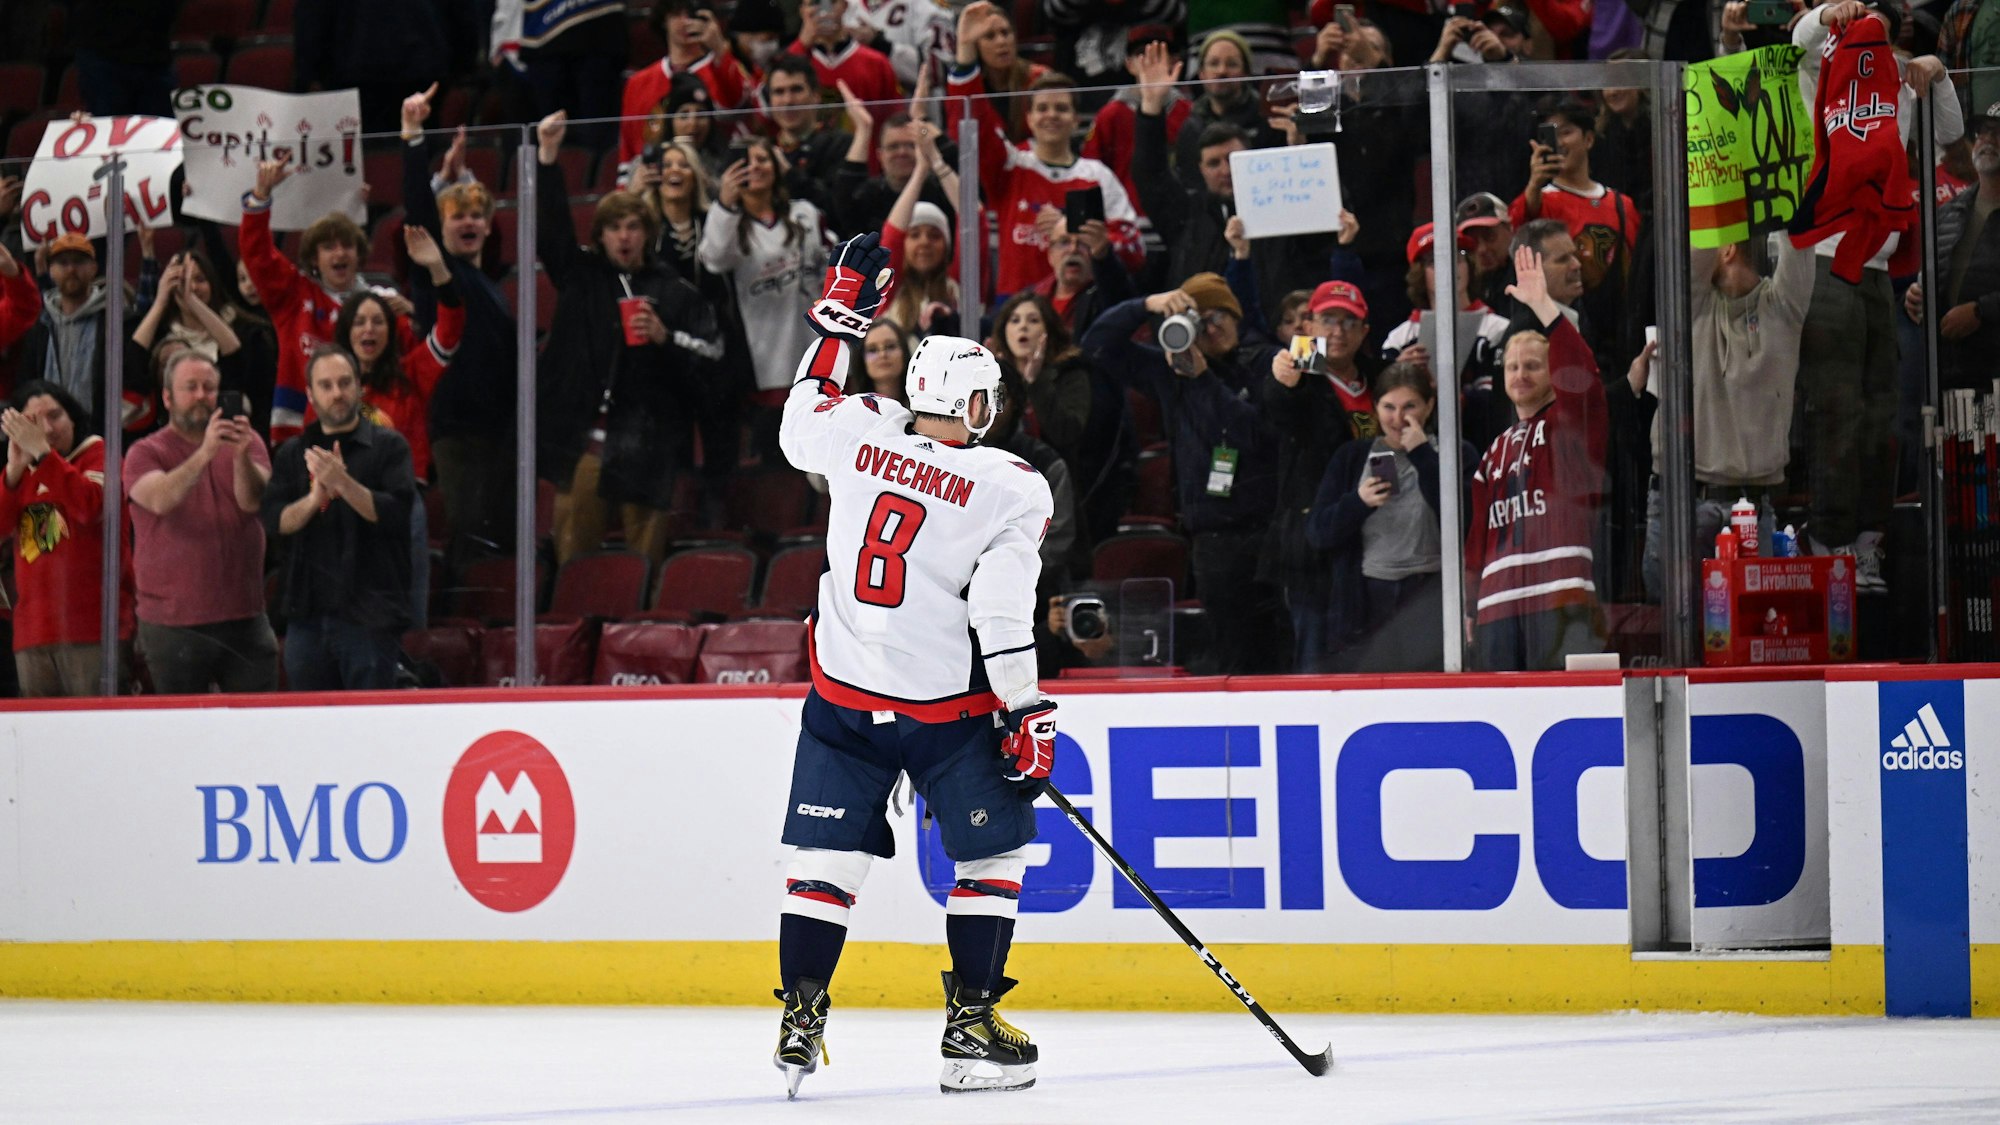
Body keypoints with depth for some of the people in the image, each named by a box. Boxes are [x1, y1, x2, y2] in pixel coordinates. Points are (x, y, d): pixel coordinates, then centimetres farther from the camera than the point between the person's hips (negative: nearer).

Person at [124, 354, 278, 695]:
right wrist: (205, 454, -33)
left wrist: (241, 457, -28)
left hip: (245, 618, 2)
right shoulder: (146, 454, 1)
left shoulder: (248, 442, 9)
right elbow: (160, 500, -20)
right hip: (173, 625, -2)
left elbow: (254, 502, -8)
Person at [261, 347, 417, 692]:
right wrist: (314, 498, -16)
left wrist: (344, 484, -22)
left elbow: (397, 513, -10)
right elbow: (273, 521, 3)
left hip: (368, 618, -4)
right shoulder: (293, 454, 15)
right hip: (306, 613, 4)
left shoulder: (388, 446, 4)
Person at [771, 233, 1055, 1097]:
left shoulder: (860, 434, -2)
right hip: (945, 708, -4)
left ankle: (799, 1020, 2)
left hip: (843, 699, 4)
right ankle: (971, 1027, 5)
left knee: (826, 856, 8)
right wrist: (1027, 716, -7)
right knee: (992, 853, 10)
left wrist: (837, 316, 29)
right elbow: (1002, 618, -14)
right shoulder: (1011, 490, -10)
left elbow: (799, 421, 22)